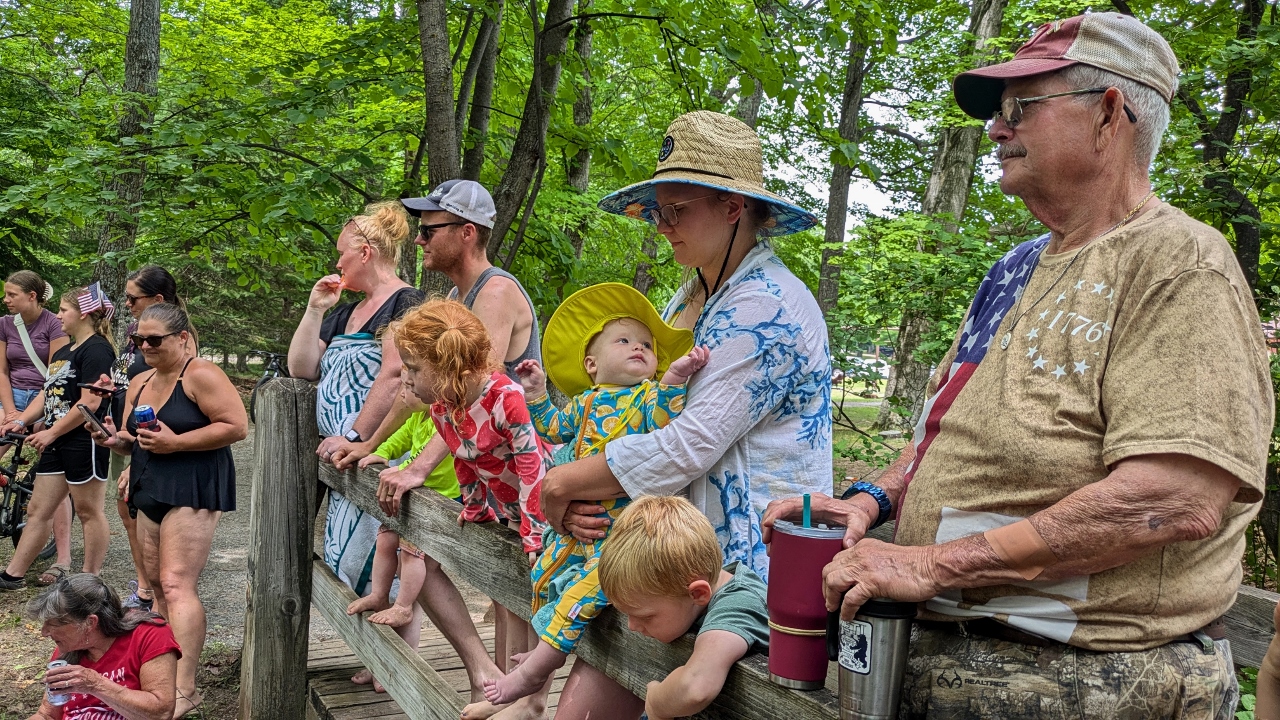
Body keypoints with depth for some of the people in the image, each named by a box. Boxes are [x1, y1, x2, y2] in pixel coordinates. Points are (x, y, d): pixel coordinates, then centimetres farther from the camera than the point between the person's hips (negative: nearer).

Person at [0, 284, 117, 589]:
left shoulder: (96, 349, -13)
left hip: (84, 442, -10)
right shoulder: (62, 353, 17)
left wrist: (51, 433, -16)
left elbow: (90, 403, -20)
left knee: (89, 511, 1)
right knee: (37, 511, 12)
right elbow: (46, 395, 17)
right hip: (57, 444, 10)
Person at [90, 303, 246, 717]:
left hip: (193, 489, -9)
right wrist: (114, 440, -1)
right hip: (150, 491, 9)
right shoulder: (140, 383, 15)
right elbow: (134, 442, 23)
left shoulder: (200, 375, -10)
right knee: (156, 584, 10)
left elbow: (237, 426, -17)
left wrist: (175, 442, -20)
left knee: (176, 585, -15)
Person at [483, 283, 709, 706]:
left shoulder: (650, 395, -2)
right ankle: (548, 647, 40)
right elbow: (555, 429, 30)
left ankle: (532, 671, -6)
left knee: (586, 587, -19)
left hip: (626, 526, -7)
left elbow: (662, 422, -24)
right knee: (545, 574, 18)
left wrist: (674, 379, -34)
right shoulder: (585, 402, 15)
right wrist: (536, 395, 22)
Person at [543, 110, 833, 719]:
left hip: (743, 558, -7)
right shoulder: (690, 300, 14)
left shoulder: (766, 305, -15)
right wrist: (571, 491, -4)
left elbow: (688, 447, -22)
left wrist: (560, 484, -12)